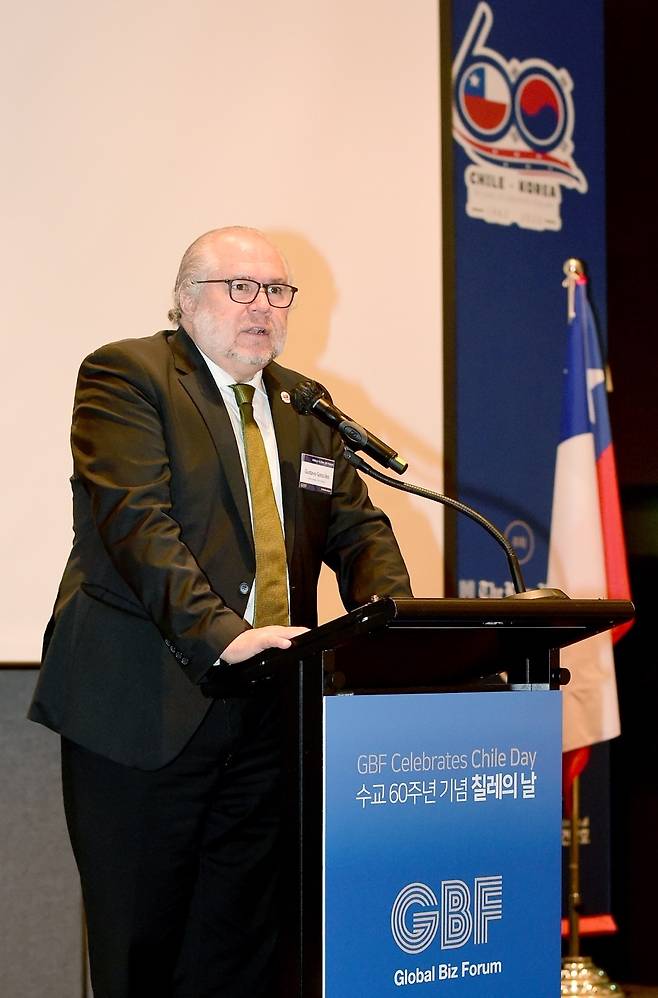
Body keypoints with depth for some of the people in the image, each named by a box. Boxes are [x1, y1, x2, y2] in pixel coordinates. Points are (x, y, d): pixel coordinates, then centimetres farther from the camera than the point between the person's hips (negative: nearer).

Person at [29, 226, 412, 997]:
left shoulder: (302, 405, 17)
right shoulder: (124, 376, -3)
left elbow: (357, 527, 13)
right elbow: (137, 520, -16)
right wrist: (220, 635, -28)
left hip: (266, 711, 6)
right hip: (147, 708, -5)